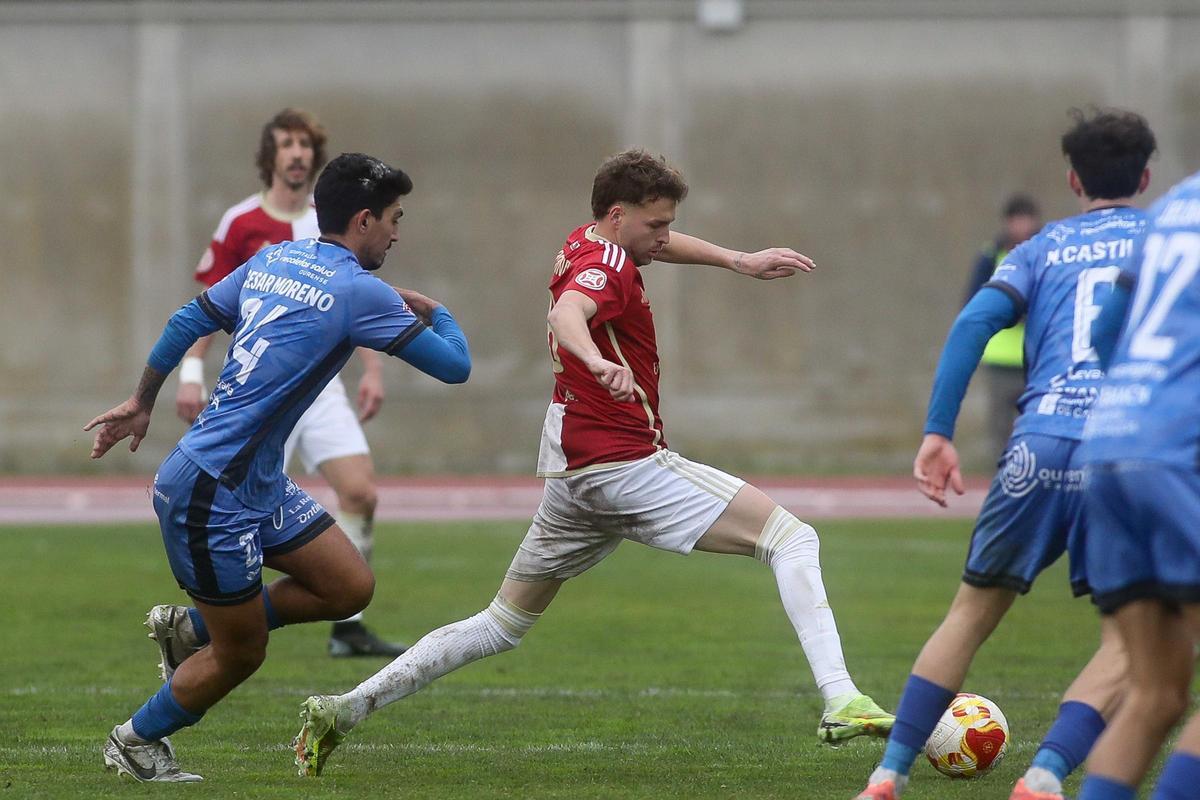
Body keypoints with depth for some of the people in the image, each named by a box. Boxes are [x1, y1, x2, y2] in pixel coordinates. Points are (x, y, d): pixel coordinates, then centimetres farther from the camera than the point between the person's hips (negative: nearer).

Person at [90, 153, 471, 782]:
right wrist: (435, 311, 11)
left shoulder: (272, 260, 9)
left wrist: (141, 404, 28)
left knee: (350, 588, 8)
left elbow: (188, 321, 17)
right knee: (241, 655, 4)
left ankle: (193, 629, 21)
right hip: (212, 493, -9)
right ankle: (134, 741, 25)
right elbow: (454, 366, -10)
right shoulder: (359, 291, -16)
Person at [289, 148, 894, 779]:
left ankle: (343, 709, 10)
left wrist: (740, 261, 27)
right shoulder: (607, 269, -14)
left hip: (572, 477, 10)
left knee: (502, 625, 17)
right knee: (792, 539, -9)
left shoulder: (583, 245, 15)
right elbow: (569, 312, -38)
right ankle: (841, 703, -25)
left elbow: (657, 243, 36)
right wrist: (597, 361, -58)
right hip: (627, 462, -10)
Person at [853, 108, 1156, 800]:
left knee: (975, 610, 16)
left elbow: (975, 323, 5)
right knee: (1128, 637, 4)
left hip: (1044, 440, 2)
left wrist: (938, 432, 2)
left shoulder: (1043, 248, 20)